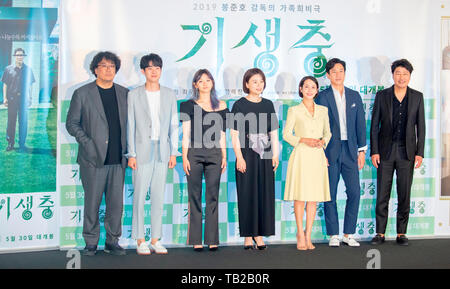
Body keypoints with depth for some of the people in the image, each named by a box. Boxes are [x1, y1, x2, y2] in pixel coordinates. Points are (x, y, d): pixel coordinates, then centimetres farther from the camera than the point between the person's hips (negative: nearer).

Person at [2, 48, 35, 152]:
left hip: (24, 99, 0)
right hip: (12, 98, 0)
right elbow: (5, 84, 6)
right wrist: (5, 98, -1)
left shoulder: (28, 69, 7)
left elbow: (30, 85, 11)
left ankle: (22, 144, 10)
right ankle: (10, 143, 13)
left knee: (23, 122, 2)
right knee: (11, 121, 4)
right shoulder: (9, 69, 5)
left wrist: (30, 98, 6)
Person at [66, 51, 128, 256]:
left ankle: (112, 241, 17)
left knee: (116, 203, 4)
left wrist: (127, 149, 6)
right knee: (92, 203, 3)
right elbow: (71, 123, 3)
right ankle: (91, 243, 16)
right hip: (93, 158, -2)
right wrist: (87, 143, -8)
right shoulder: (82, 93, 3)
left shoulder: (124, 93, 12)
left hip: (118, 159, 3)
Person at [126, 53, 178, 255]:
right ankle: (140, 241, 7)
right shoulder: (134, 95, 2)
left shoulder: (169, 95, 9)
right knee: (139, 196, -2)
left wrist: (173, 153, 4)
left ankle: (155, 240, 13)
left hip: (162, 151, 3)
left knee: (159, 196, 5)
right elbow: (130, 126, 0)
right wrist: (131, 154, -6)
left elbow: (173, 125, 9)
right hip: (142, 150, -2)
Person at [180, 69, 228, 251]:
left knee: (213, 196, 2)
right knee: (195, 197, 0)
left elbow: (221, 134, 14)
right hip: (194, 153, -2)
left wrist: (224, 156, 8)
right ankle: (196, 240, 6)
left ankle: (212, 239, 7)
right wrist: (185, 157, -5)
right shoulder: (189, 105, 6)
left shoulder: (220, 106, 12)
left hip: (214, 154, 2)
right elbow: (186, 134, 3)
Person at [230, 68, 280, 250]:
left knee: (265, 193, 5)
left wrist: (275, 155, 4)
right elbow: (235, 134, -5)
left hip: (265, 156, 4)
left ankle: (259, 235, 14)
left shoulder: (268, 105, 11)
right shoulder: (239, 105, -1)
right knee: (247, 194, 0)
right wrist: (239, 157, -12)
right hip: (247, 155, -4)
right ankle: (247, 236, 9)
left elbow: (274, 132, 12)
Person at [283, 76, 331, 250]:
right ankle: (300, 234, 10)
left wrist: (323, 141, -3)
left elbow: (328, 132, 18)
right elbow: (286, 134, 0)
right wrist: (304, 140, -13)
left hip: (317, 156, 4)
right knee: (300, 196, -3)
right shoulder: (294, 111, 1)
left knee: (314, 197, 4)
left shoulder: (323, 110, 12)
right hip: (301, 155, -3)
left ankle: (308, 235, 12)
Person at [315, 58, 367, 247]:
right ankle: (333, 235, 12)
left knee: (354, 192, 0)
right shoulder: (322, 97, 1)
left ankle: (349, 234, 12)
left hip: (350, 150, 3)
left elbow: (360, 124, 11)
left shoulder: (355, 96, 12)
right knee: (330, 194, 2)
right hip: (330, 151, -3)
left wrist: (362, 150, 6)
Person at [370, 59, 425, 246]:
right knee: (382, 194, 2)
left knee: (404, 195, 5)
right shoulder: (382, 95, 3)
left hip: (407, 153, 1)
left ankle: (401, 233, 15)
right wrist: (374, 151, -4)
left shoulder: (417, 97, 6)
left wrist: (419, 152, -1)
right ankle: (380, 233, 10)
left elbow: (420, 127, 6)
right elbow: (374, 125, 3)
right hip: (386, 151, 0)